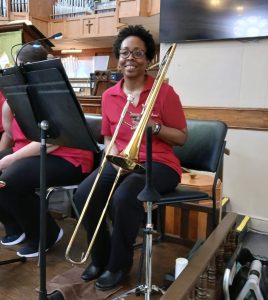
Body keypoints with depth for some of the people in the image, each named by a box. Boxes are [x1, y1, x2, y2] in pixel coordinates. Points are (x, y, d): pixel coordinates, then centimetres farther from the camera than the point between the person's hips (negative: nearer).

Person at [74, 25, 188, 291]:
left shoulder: (164, 92, -6)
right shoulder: (109, 96, 7)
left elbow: (182, 138, -3)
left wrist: (153, 126, -18)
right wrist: (113, 153, -6)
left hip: (158, 164, -4)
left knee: (124, 197, -33)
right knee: (84, 194, -20)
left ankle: (119, 263, -4)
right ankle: (100, 257, 5)